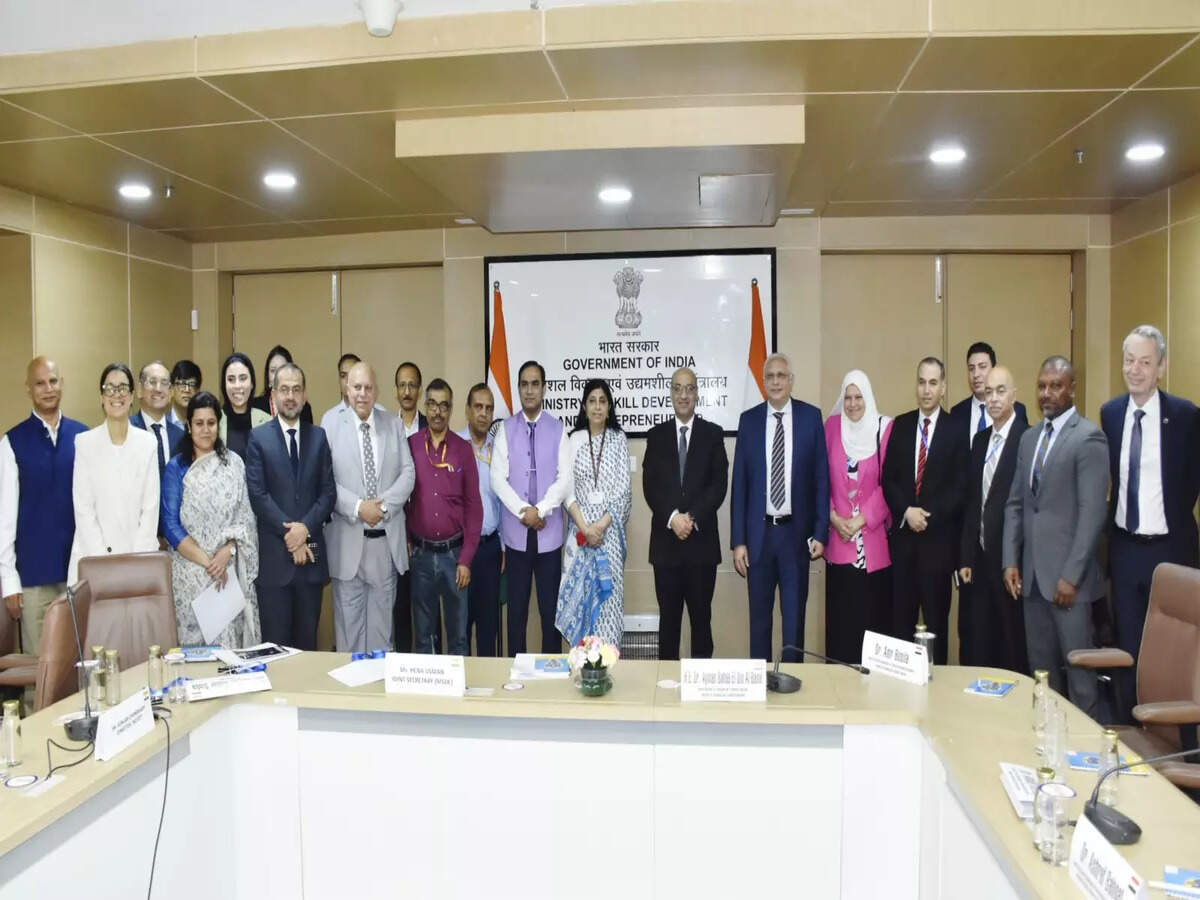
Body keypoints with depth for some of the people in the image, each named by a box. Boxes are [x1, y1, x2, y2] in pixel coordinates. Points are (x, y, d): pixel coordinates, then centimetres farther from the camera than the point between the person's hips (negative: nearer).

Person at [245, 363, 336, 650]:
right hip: (273, 553, -2)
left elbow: (328, 491, 4)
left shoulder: (318, 436, 9)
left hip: (311, 551, 3)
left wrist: (305, 527, -10)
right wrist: (288, 533, -12)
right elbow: (258, 494, -6)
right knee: (275, 642, 4)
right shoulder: (258, 438, 1)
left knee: (308, 638, 10)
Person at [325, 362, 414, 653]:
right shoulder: (331, 427, -2)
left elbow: (408, 472, 1)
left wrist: (383, 505, -12)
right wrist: (358, 507, -18)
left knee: (381, 616, 12)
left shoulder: (393, 424, 6)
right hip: (348, 538, -2)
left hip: (387, 538, 2)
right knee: (349, 619, 6)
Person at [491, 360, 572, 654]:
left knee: (550, 606, 6)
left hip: (549, 531, -1)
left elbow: (565, 478, -5)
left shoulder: (557, 429, 1)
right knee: (517, 606, 9)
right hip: (515, 531, 1)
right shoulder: (505, 429, 3)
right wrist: (523, 511, -13)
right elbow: (497, 478, -4)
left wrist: (540, 510, -14)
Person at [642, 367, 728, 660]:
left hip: (702, 539, -1)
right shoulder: (656, 435, 8)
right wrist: (672, 518, -14)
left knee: (701, 615, 7)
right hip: (665, 540, 1)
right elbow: (650, 485, 0)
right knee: (668, 616, 7)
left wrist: (693, 518, -14)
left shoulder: (713, 434, 5)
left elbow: (719, 484, -4)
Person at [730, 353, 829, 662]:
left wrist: (820, 532, -3)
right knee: (759, 614, 11)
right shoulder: (749, 419, 1)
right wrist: (738, 540, -3)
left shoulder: (811, 416, 0)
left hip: (796, 532, -1)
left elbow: (821, 478, 1)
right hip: (759, 532, 1)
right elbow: (739, 484, 1)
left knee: (794, 614, 9)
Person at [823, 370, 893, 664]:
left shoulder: (885, 428, -2)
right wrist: (833, 516, -5)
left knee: (873, 611, 3)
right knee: (839, 613, 5)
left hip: (873, 538, -2)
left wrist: (861, 519, -11)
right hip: (839, 538, 2)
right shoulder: (831, 426, 5)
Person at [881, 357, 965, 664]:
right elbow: (887, 478, 5)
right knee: (901, 613, 7)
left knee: (936, 614, 7)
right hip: (902, 533, 3)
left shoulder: (956, 431, -2)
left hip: (939, 535, -2)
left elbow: (960, 487, -5)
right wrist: (906, 511, -10)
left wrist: (928, 516, -13)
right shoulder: (900, 425, 7)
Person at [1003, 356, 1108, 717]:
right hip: (1031, 573, 6)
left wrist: (1071, 575, -17)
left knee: (1077, 664, 3)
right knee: (1041, 666, 13)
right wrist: (1011, 561, 4)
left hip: (1067, 573, -6)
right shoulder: (1029, 438, 14)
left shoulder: (1089, 437, -8)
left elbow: (1093, 512, -14)